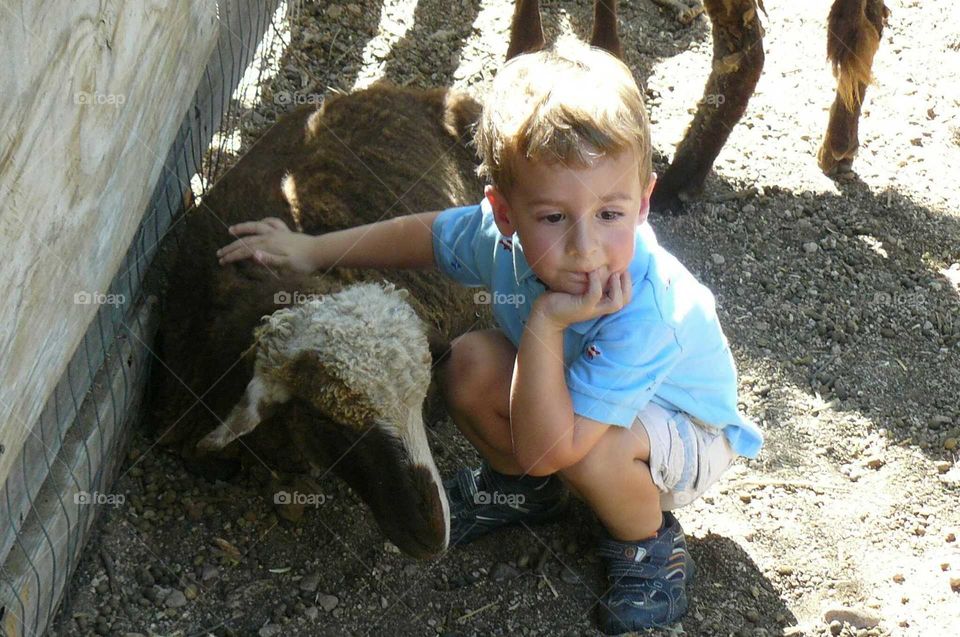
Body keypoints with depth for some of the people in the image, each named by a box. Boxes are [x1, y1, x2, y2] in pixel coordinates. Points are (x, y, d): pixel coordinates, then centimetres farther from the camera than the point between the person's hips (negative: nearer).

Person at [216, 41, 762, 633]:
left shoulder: (646, 314, -43)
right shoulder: (503, 235, -26)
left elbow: (546, 448, -41)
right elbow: (424, 233, 0)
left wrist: (545, 324, -48)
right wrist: (310, 250, 5)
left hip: (686, 428, -6)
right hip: (567, 390, 6)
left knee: (589, 450, -36)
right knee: (471, 366, -15)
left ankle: (648, 541, -2)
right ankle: (521, 489, 15)